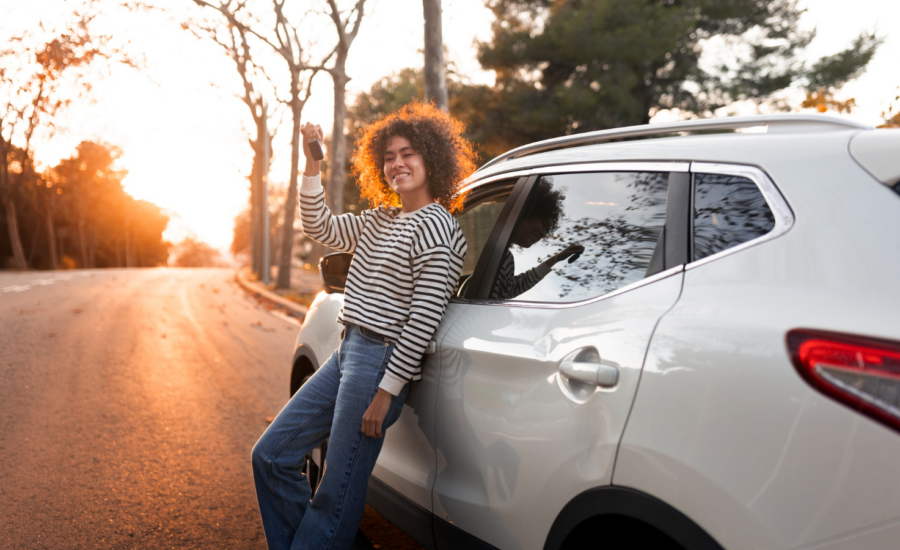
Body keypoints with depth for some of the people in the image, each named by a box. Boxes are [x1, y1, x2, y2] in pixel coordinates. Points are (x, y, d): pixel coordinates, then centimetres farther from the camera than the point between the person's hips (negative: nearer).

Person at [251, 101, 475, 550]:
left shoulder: (435, 227, -13)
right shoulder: (381, 219, 14)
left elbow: (424, 319, -18)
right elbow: (319, 228, 22)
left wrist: (386, 392, -19)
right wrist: (313, 166, 11)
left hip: (381, 361, -9)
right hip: (347, 352, 10)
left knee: (337, 497, -2)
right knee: (272, 456, 13)